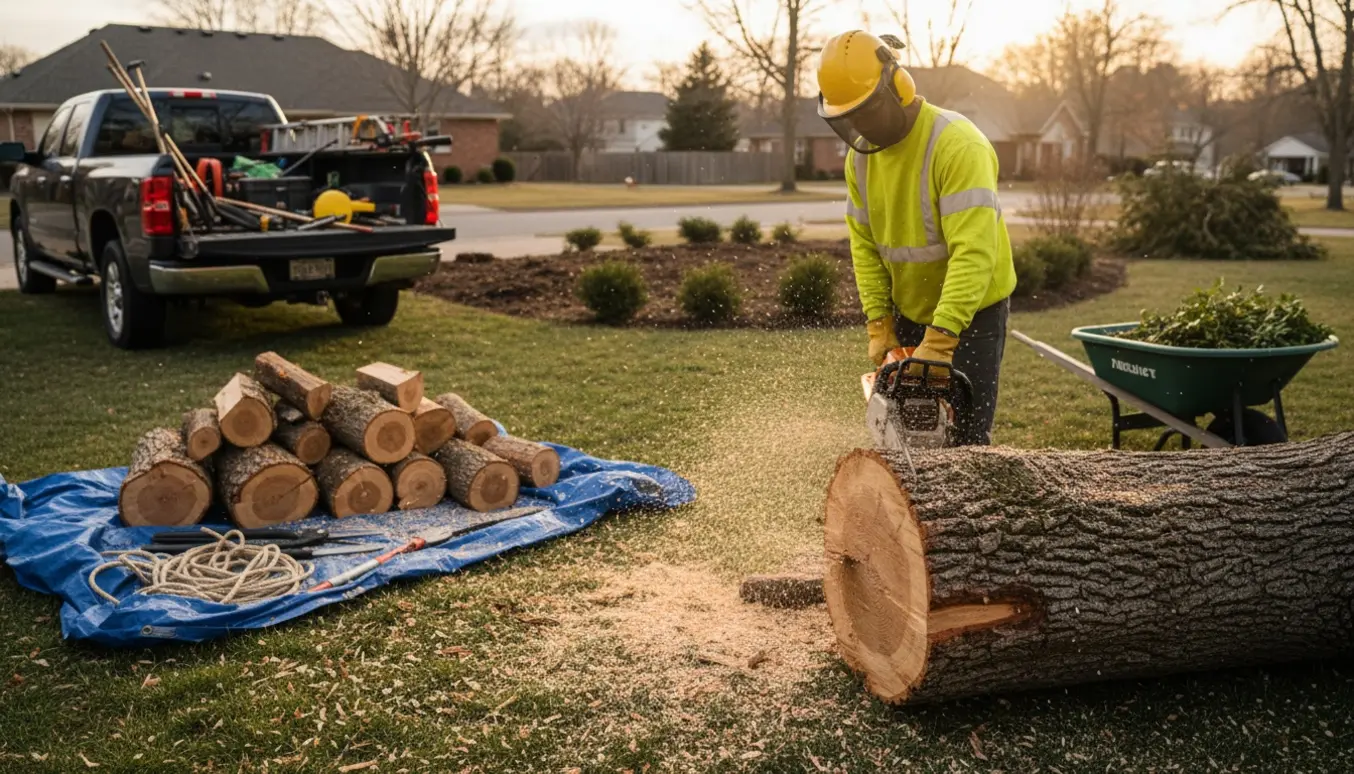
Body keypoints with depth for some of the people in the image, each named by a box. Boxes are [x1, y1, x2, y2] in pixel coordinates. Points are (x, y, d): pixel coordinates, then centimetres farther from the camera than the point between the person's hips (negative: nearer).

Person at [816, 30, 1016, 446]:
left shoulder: (957, 145, -27)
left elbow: (973, 252, -34)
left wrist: (939, 340, -40)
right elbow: (865, 244, -1)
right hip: (909, 312, 6)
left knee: (965, 434, -4)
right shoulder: (861, 154, -4)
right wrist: (879, 326, -9)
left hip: (972, 310, -6)